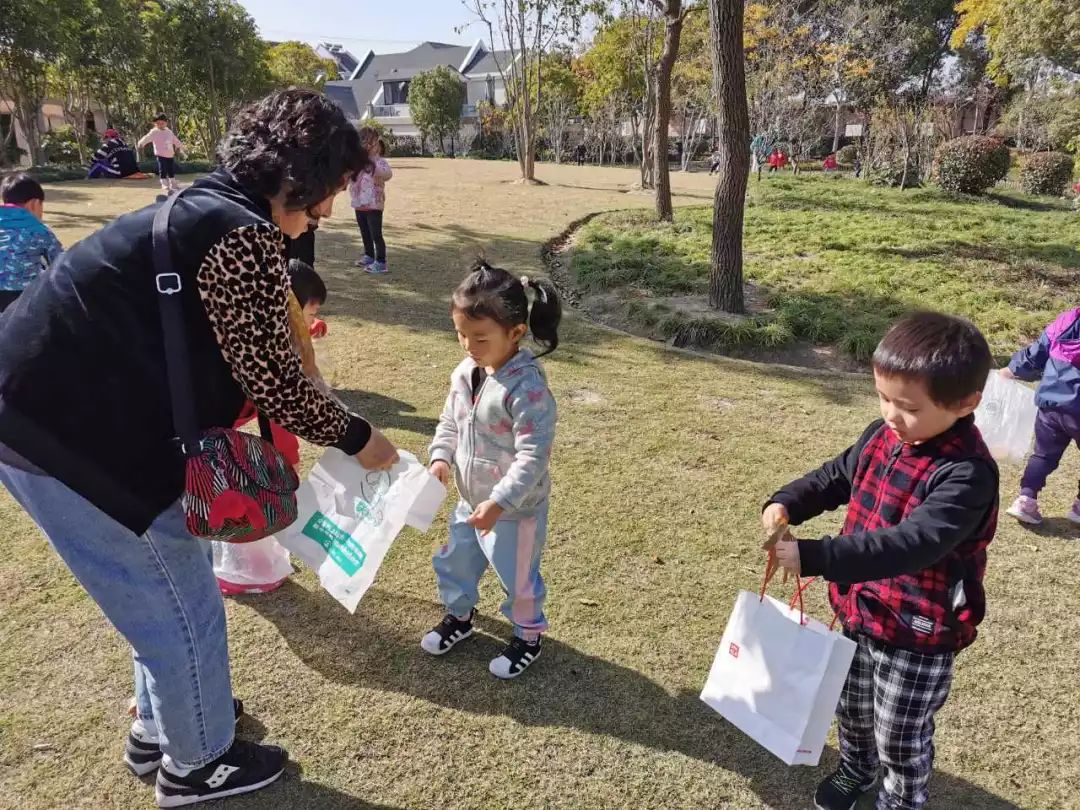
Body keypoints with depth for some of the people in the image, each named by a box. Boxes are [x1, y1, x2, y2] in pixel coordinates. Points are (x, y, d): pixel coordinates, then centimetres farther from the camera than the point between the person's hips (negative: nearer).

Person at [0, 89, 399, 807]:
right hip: (72, 434, -10)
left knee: (171, 584, 24)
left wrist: (330, 424, 17)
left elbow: (236, 367, 15)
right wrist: (355, 437, -3)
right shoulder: (242, 236, -21)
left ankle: (160, 727, 45)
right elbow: (275, 381, -18)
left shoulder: (209, 209, 11)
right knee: (181, 603, 8)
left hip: (58, 408, 10)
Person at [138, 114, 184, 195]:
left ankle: (173, 185, 29)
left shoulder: (169, 132, 10)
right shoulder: (154, 132, -8)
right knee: (163, 171, -7)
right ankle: (165, 186, 0)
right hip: (161, 155, -6)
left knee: (172, 171, 14)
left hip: (170, 155, 6)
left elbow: (175, 140, 25)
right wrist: (141, 143, -42)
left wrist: (181, 146, 35)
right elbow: (147, 137, -25)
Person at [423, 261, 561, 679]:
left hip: (515, 508, -7)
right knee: (456, 559, 25)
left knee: (517, 575, 12)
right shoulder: (465, 373, -4)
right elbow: (449, 421, 10)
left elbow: (533, 457, -29)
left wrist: (498, 503, -31)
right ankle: (459, 614, 52)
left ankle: (528, 636, 38)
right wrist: (441, 457, -6)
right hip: (471, 500, 8)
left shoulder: (527, 388, -29)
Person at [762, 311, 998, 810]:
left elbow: (910, 545, -40)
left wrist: (813, 557, -45)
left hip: (919, 635, -7)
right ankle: (855, 768, 59)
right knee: (852, 705, 29)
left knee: (900, 736, 18)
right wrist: (787, 503, -12)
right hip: (861, 611, 7)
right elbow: (837, 477, 8)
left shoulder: (966, 474, -30)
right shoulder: (882, 436, -7)